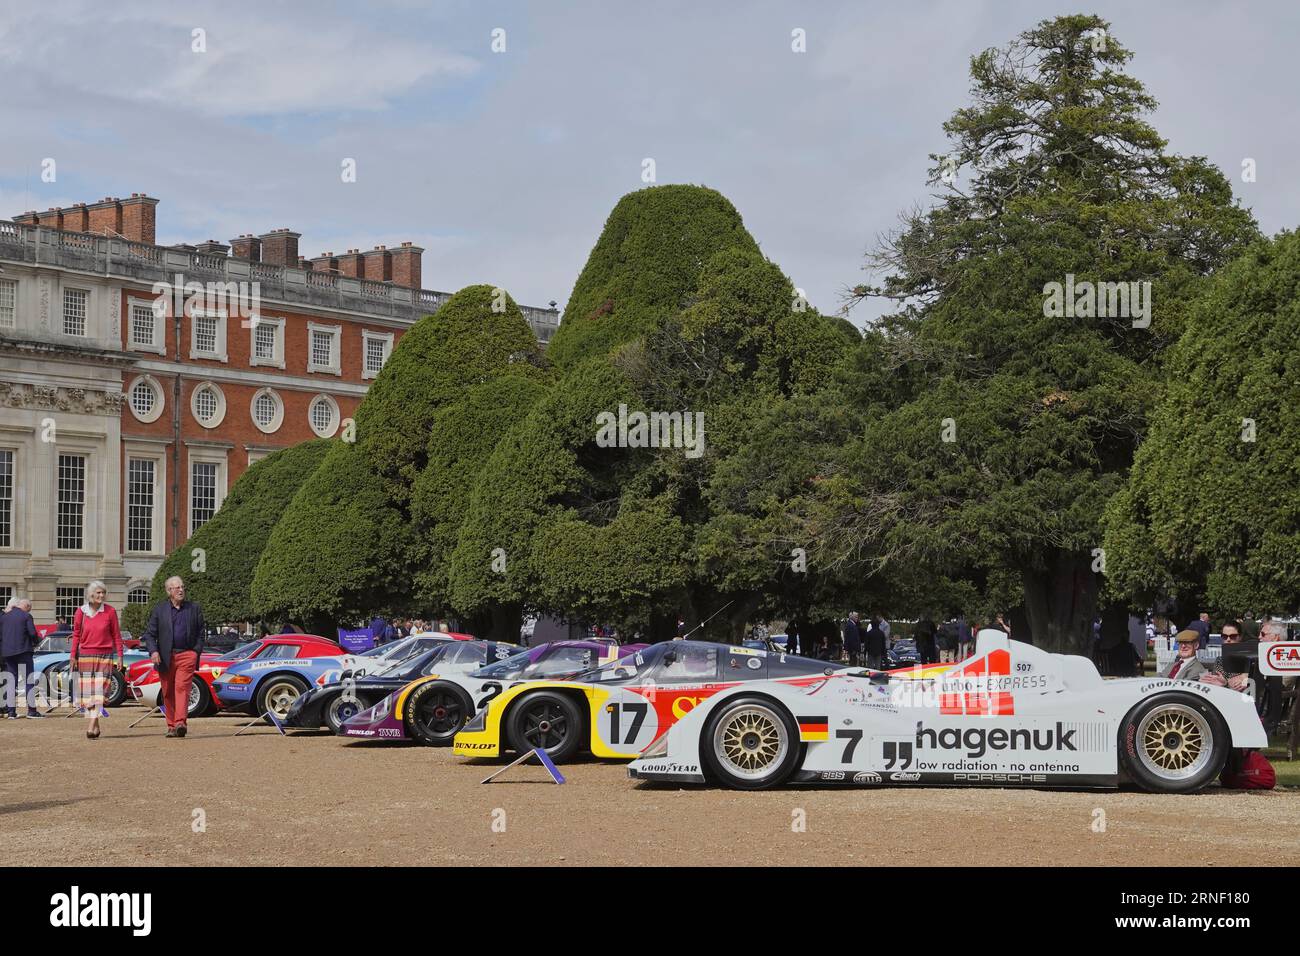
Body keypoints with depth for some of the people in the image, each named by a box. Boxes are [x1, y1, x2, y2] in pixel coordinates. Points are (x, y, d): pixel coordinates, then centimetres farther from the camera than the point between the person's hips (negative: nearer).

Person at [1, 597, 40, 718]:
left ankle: (11, 710, 5)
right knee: (29, 680, 0)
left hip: (7, 652, 5)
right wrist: (34, 643, 8)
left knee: (12, 681, 9)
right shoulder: (26, 616, -4)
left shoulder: (4, 616, 10)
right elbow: (32, 632, -11)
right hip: (23, 651, -5)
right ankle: (31, 709, -4)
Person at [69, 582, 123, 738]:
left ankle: (91, 727, -17)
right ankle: (95, 726, 13)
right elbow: (76, 635, 9)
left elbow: (116, 635, 4)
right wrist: (73, 656, 6)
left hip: (105, 656, -2)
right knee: (87, 692, 3)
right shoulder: (81, 612, 3)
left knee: (99, 690, -11)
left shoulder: (110, 611, -1)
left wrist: (119, 656, 1)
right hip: (85, 656, 2)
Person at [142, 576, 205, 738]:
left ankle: (180, 723, -26)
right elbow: (149, 633, 4)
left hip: (187, 655, -1)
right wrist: (153, 651, -11)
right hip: (165, 657, 1)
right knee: (168, 693, 6)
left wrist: (197, 652, 0)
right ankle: (171, 726, 16)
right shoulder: (159, 609, 7)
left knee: (182, 688, -16)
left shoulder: (194, 609, 10)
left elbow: (200, 633, 13)